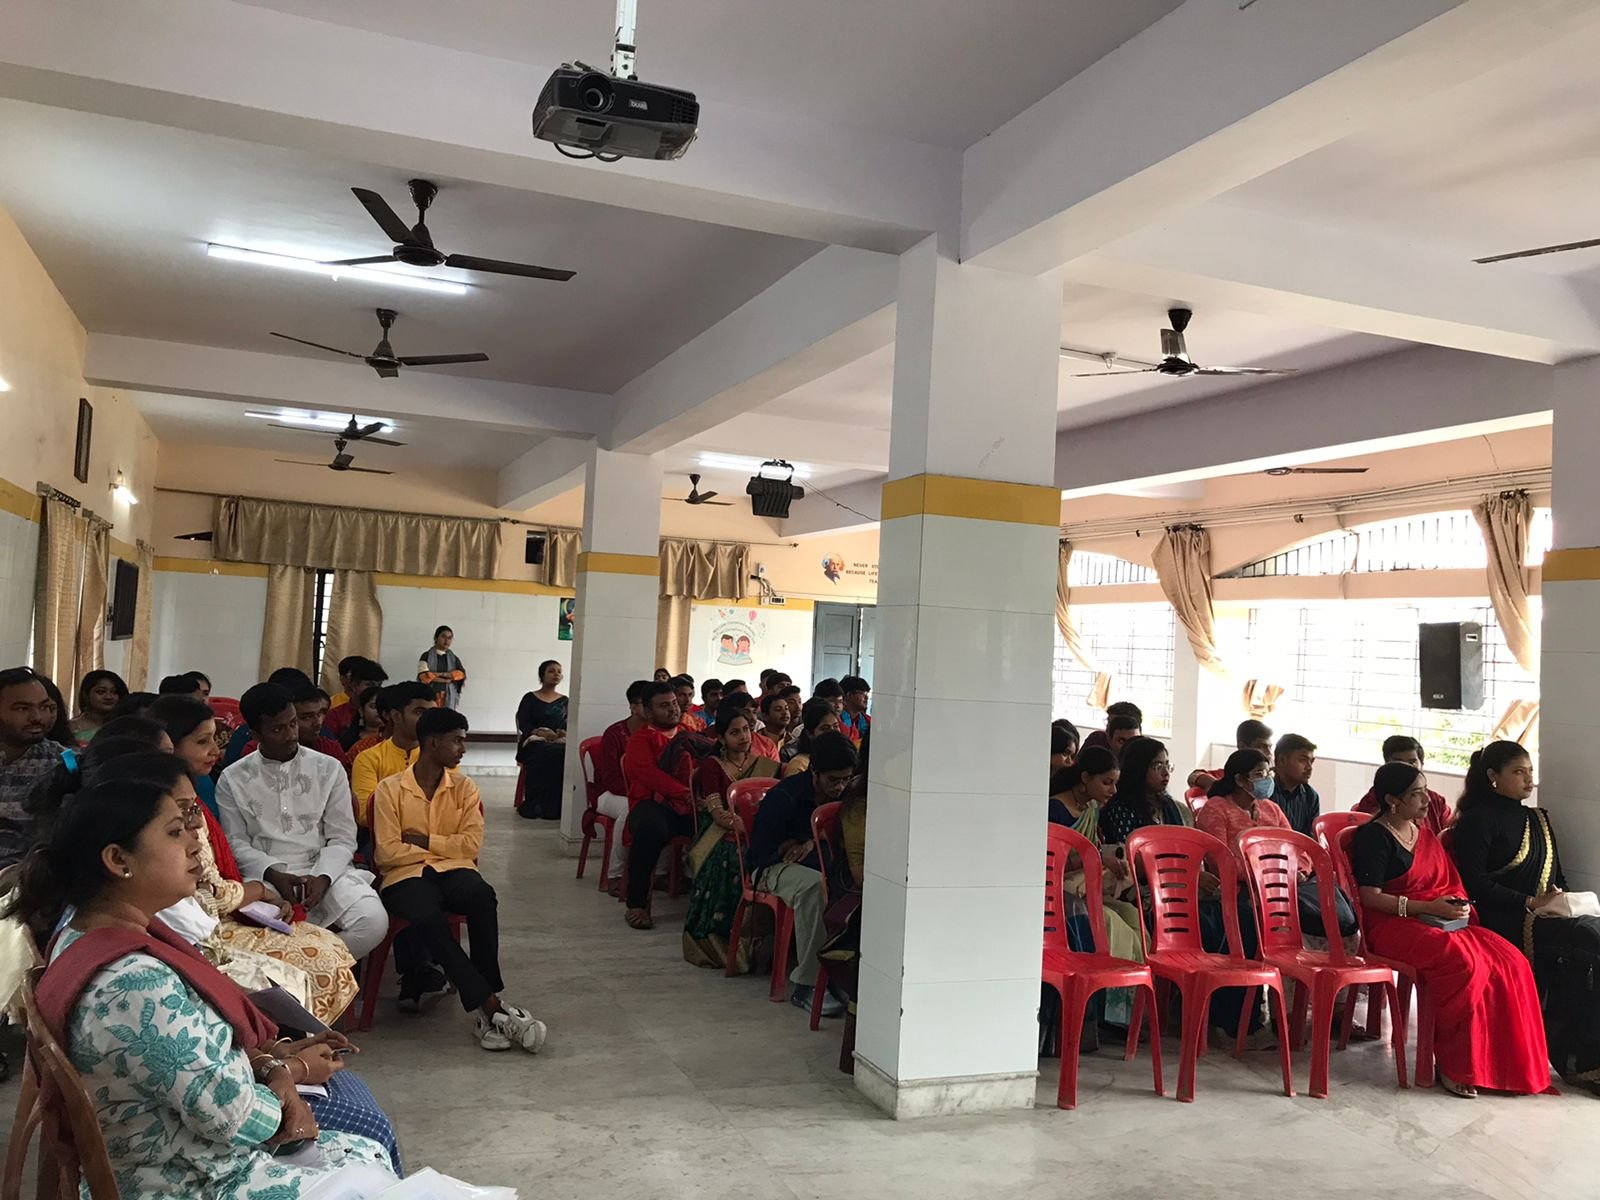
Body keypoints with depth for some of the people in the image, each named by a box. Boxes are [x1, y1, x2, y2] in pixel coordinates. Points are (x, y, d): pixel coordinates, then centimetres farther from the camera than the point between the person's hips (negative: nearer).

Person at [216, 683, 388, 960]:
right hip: (264, 876, -1)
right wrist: (273, 874, -15)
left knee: (373, 920, -27)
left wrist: (322, 878, -15)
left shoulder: (329, 768, 6)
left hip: (324, 872, 1)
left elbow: (342, 838, 4)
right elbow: (236, 844, 3)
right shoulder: (233, 779, 6)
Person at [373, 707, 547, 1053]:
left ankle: (487, 1007, -28)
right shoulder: (390, 790, 2)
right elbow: (386, 852, -7)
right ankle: (492, 1006, -32)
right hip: (406, 876, -2)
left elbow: (472, 844, 1)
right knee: (427, 917, -37)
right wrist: (446, 847, -3)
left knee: (483, 896, -34)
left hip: (452, 870, 2)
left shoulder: (464, 787, 11)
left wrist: (425, 840, -5)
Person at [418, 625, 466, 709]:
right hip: (429, 696, -2)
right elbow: (424, 676, -8)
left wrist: (440, 674, -12)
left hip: (448, 699, 2)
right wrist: (447, 679, -8)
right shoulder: (426, 656, 5)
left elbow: (461, 674, -2)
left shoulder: (454, 659, 14)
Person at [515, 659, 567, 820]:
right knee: (545, 754, -38)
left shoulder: (564, 701, 24)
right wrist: (541, 732, -16)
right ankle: (537, 805, -35)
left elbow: (568, 723, 14)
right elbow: (523, 724, 2)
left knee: (566, 754, -34)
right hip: (535, 741, -2)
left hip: (558, 741, 2)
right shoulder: (530, 698, 14)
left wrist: (564, 732, -11)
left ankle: (558, 806, -34)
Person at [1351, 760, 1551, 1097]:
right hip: (1395, 925, -8)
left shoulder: (1425, 834, 19)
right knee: (1465, 963, -32)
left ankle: (1506, 1062, -10)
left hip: (1441, 921, 8)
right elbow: (1370, 897, -13)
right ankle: (1454, 1066, -19)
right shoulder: (1374, 836, -6)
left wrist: (1457, 906, 3)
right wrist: (1428, 907, -19)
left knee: (1510, 963, -15)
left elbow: (1449, 883, 25)